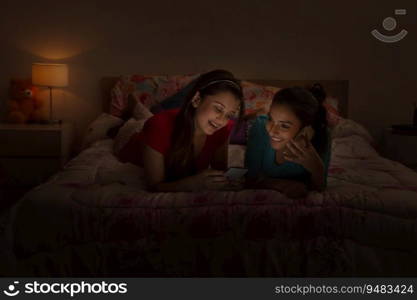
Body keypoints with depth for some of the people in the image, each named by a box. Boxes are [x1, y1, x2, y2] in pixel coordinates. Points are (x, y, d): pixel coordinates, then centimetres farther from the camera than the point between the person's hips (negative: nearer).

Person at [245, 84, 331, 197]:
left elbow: (318, 190, -14)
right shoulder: (260, 127, -24)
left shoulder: (320, 137, -24)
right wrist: (281, 185, -34)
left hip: (298, 201, 0)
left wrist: (316, 169, -34)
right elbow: (252, 180, -16)